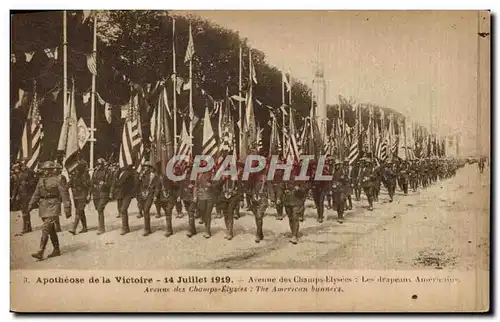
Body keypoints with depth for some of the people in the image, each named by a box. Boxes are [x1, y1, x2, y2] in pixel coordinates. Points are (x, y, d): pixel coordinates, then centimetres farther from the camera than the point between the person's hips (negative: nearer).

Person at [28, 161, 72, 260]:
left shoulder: (57, 180, -7)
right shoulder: (41, 180, 11)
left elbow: (64, 194, -8)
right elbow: (36, 194, 16)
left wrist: (67, 209, -10)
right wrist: (31, 205, 6)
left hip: (53, 206, -6)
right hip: (43, 206, 6)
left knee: (45, 228, -15)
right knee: (51, 229, 13)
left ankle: (40, 253, -18)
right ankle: (56, 250, 24)